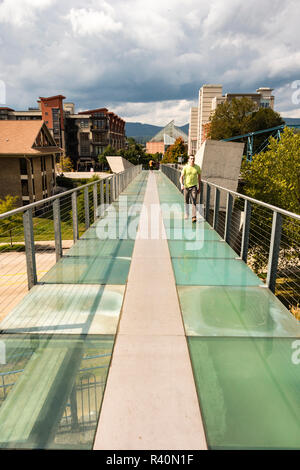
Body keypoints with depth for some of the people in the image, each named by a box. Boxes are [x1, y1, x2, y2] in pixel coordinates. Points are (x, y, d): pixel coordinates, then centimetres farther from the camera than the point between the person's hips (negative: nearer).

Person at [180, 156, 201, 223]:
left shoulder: (197, 167, 0)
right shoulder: (185, 167, -4)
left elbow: (199, 177, 10)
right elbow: (181, 177, -5)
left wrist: (199, 188, 11)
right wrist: (181, 184, -24)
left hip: (194, 186, -1)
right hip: (186, 186, 1)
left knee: (194, 202, -13)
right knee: (186, 201, 15)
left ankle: (194, 217, -18)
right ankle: (186, 213, 38)